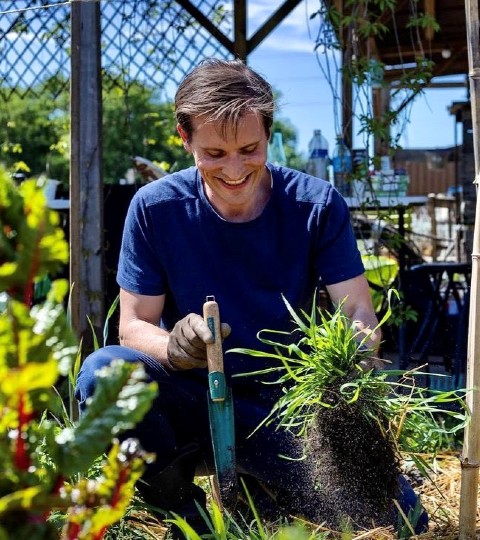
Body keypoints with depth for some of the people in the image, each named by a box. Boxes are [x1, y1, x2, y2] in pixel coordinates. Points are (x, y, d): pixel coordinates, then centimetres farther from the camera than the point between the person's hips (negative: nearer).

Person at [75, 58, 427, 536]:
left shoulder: (318, 205, -6)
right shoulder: (155, 208, -7)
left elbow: (358, 311, -8)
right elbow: (134, 324, -6)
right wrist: (173, 347, -30)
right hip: (196, 401, 0)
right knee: (102, 373, -31)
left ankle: (260, 493, 7)